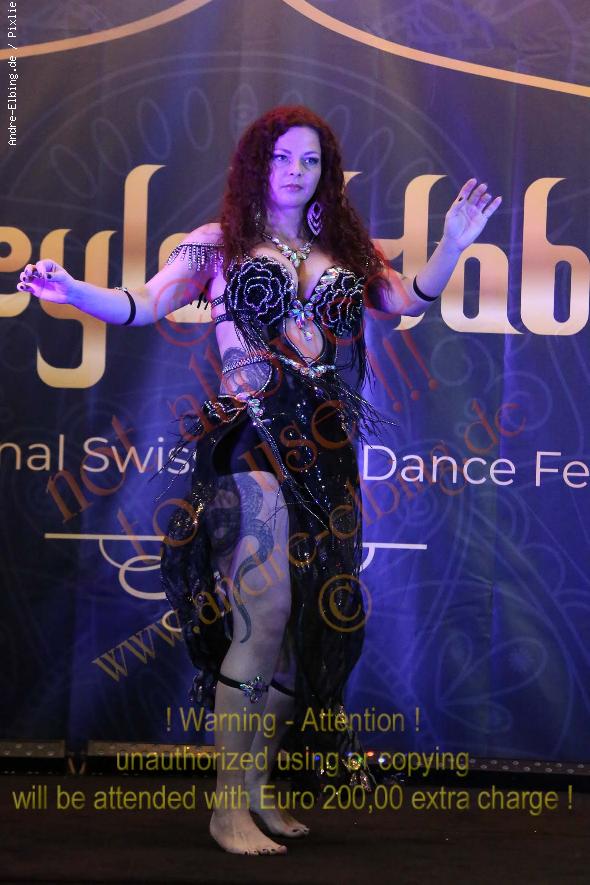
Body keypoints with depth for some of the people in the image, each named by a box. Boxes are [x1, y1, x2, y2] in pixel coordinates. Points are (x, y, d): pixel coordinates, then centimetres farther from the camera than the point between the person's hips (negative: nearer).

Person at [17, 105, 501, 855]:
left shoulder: (343, 250, 19)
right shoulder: (217, 244, 7)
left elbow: (407, 300, 12)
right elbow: (144, 304, -1)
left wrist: (452, 245, -2)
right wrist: (73, 292, -17)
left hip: (327, 453, 5)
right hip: (256, 446, -5)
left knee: (310, 617, 5)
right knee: (263, 612, -13)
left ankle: (258, 790, 16)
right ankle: (228, 808, -3)